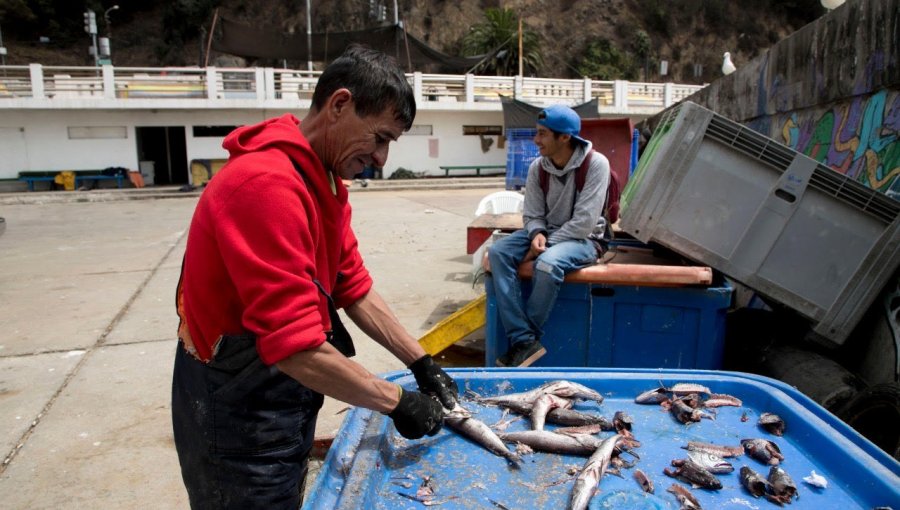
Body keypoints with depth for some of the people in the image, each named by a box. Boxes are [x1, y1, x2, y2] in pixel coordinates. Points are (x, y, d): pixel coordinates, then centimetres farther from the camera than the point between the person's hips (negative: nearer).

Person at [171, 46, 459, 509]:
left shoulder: (324, 180, 3)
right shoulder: (267, 184, -28)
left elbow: (354, 289, 5)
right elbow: (295, 346, -32)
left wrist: (421, 364, 1)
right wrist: (396, 402, -21)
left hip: (281, 397, 9)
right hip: (236, 412, -8)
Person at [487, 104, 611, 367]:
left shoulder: (595, 163, -16)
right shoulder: (538, 167, -1)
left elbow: (584, 222, -20)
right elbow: (532, 215, 5)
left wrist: (546, 244, -20)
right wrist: (537, 235, -17)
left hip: (582, 238, -5)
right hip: (546, 233, 6)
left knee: (548, 263, -37)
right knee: (497, 252, -20)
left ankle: (524, 339, -16)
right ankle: (524, 342, -25)